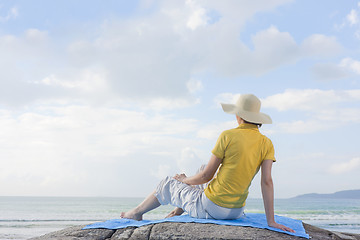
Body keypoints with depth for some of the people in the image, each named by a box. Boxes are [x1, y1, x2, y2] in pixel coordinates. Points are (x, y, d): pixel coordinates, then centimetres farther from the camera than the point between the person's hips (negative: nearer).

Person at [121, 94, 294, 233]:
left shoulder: (228, 136, -15)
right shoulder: (267, 144, -5)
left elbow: (207, 175, -11)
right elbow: (267, 181, -12)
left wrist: (184, 180, 9)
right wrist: (271, 221, -10)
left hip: (211, 208, -5)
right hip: (236, 210, 5)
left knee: (168, 185, 21)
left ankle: (136, 212, 46)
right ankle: (179, 210, 49)